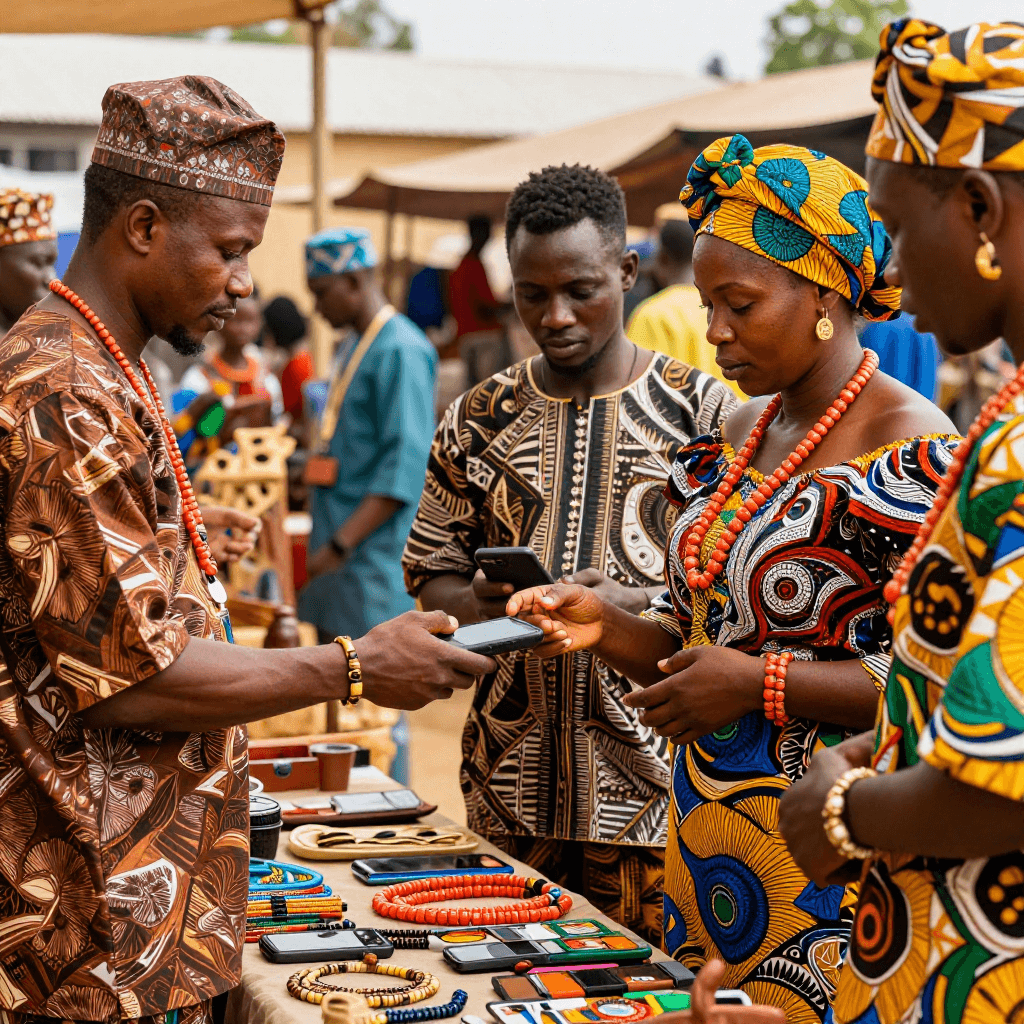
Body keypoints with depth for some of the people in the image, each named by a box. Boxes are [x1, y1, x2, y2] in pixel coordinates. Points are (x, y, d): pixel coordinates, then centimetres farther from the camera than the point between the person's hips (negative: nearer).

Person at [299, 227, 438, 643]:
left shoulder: (401, 351, -13)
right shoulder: (351, 350, 18)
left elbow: (405, 468, -20)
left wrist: (340, 544, -23)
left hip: (376, 550, -10)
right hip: (338, 550, 10)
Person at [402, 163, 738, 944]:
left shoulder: (700, 409, 0)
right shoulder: (480, 421, 10)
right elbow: (431, 577, 13)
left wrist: (633, 603, -19)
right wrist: (483, 603, -9)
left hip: (654, 789, -3)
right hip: (512, 786, 3)